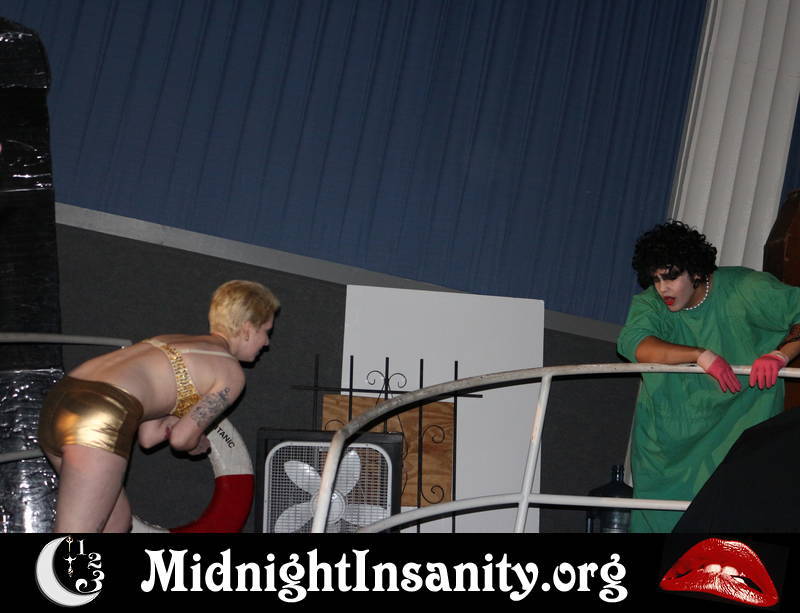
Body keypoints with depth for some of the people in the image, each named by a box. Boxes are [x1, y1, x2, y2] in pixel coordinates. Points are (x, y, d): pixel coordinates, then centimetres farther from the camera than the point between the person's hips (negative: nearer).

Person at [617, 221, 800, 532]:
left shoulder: (744, 288, -13)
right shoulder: (649, 304, -7)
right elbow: (632, 342, -28)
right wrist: (702, 355, -39)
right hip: (668, 431, 3)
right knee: (655, 517, 6)